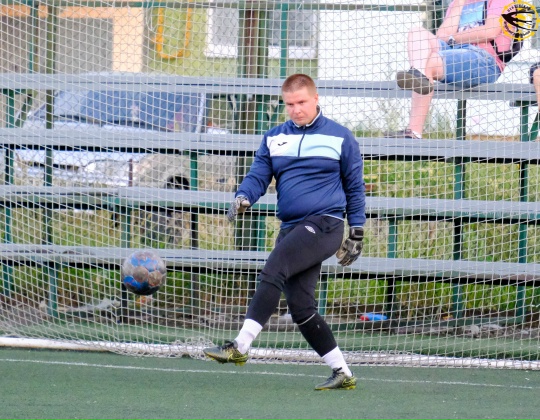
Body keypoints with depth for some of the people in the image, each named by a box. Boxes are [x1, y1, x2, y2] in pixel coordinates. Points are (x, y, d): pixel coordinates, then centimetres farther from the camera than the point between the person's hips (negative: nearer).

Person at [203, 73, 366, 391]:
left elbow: (355, 188, 9)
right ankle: (342, 374, 10)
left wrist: (357, 234, 7)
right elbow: (259, 175, 8)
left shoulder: (340, 138, 4)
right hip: (291, 229, 6)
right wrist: (243, 198, -14)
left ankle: (240, 346, -32)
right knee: (301, 308, 1)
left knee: (273, 271, -25)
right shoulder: (274, 138, 15)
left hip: (324, 224, -6)